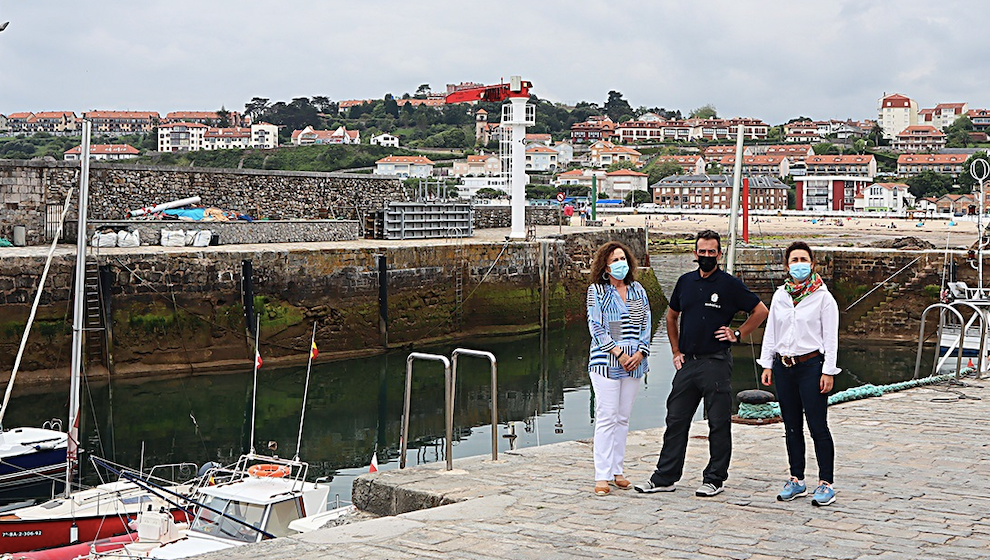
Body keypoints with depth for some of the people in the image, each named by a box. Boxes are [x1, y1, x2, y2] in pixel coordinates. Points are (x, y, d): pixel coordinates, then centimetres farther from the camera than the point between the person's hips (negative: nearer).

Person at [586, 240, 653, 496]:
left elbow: (647, 324, 12)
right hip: (605, 361, -4)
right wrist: (618, 353, -13)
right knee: (606, 417, -7)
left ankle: (617, 471, 15)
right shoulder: (596, 291, 0)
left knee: (623, 418, 7)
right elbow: (596, 327, -6)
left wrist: (640, 352, -3)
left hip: (634, 362, 4)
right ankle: (602, 476, -4)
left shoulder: (638, 290, 13)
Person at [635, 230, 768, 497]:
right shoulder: (685, 282, 10)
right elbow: (671, 316, 23)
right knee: (676, 420, 7)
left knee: (719, 423, 2)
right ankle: (664, 478, 13)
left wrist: (737, 334, -2)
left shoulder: (730, 284, -4)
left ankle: (714, 479, 11)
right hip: (687, 362, 5)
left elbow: (760, 311, 2)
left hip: (716, 362, -5)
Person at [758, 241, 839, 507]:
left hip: (811, 365, -5)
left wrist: (828, 371, -9)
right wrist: (767, 364, 9)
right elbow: (770, 331, 15)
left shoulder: (823, 297, -3)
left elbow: (830, 337, -4)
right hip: (783, 366, 5)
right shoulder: (780, 295, 10)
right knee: (792, 427, 10)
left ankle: (825, 483, 0)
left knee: (818, 427, -5)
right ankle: (796, 480, 18)